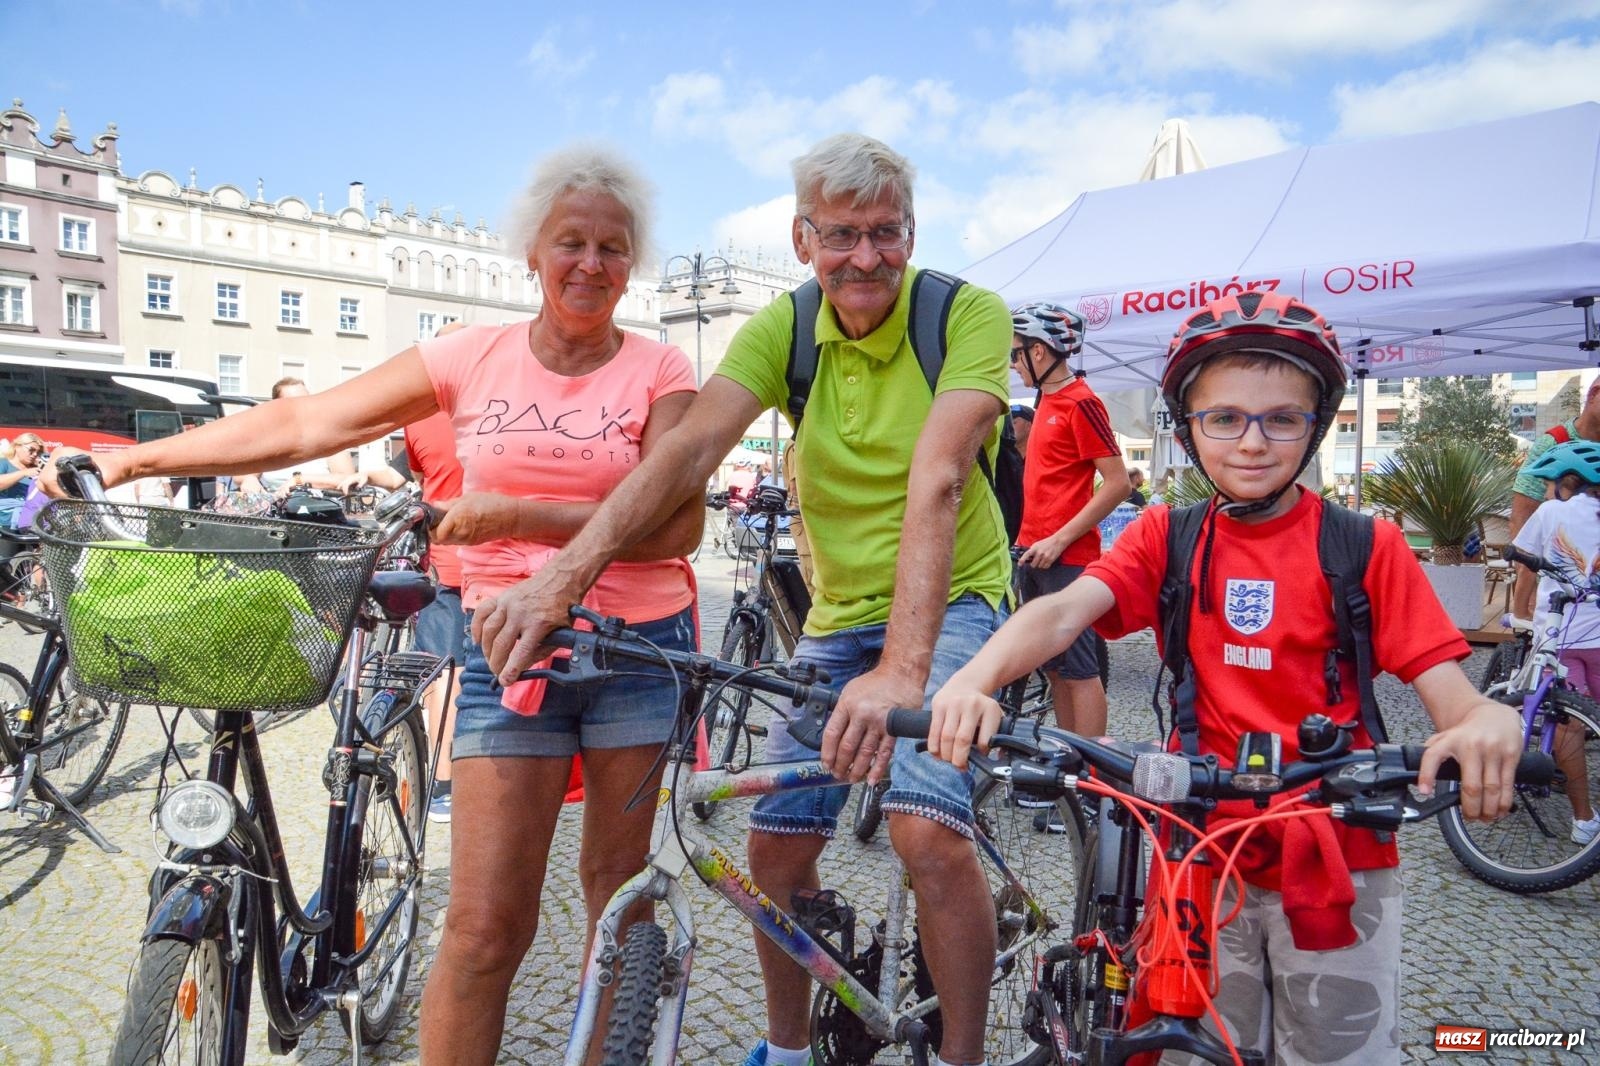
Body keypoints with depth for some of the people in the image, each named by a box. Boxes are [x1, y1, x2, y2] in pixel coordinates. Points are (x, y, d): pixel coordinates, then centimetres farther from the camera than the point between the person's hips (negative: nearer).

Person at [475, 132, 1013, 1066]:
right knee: (778, 844, 2)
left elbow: (936, 481, -31)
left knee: (926, 823, -26)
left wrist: (901, 668, -43)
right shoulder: (784, 328, -6)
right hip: (838, 613, 4)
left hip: (950, 601, -4)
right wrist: (563, 576, -34)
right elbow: (688, 450, -20)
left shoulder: (969, 314, -16)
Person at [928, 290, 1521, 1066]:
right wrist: (975, 677, -37)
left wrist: (1489, 723, -35)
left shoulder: (1367, 547, -6)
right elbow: (1063, 609, -18)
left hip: (1336, 865, -1)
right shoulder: (1164, 537, -2)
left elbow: (1446, 691, -10)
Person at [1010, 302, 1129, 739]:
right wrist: (1030, 538, 16)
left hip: (1066, 556, -9)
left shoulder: (1081, 403, -13)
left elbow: (1117, 483, -18)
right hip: (1036, 552, 9)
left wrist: (1059, 539, -19)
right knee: (1053, 666, 14)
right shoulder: (1048, 399, 15)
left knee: (1078, 669, -4)